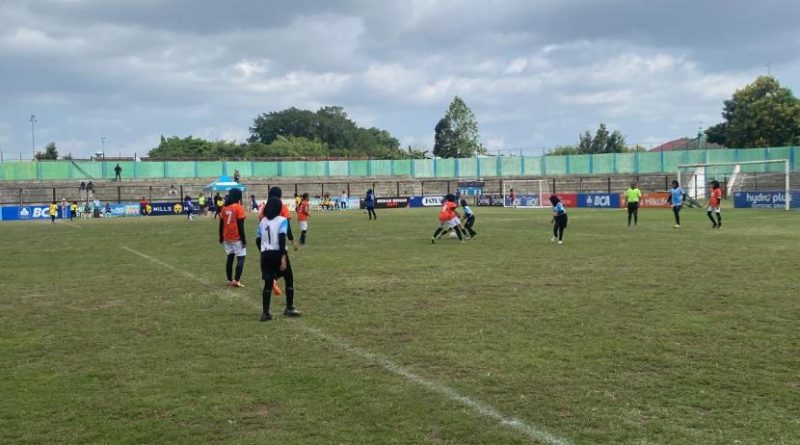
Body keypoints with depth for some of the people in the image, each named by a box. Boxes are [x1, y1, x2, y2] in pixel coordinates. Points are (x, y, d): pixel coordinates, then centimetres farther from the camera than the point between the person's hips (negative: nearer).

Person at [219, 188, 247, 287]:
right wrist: (243, 239, -10)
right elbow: (240, 225, -14)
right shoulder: (239, 207, -11)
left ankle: (230, 280, 18)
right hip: (237, 238, -6)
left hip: (227, 238, 6)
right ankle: (236, 280, -9)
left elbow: (221, 224, 10)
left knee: (230, 257, 14)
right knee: (241, 257, 0)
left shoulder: (224, 207, 7)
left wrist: (221, 238, 19)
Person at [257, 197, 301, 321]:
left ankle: (265, 313, 2)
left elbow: (258, 240, 11)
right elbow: (281, 239, -18)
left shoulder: (262, 221, 9)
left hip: (266, 254, 5)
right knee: (289, 279, 15)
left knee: (268, 283, 8)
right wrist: (283, 257, -21)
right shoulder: (282, 220, -8)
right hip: (278, 253, -5)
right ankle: (289, 308, 20)